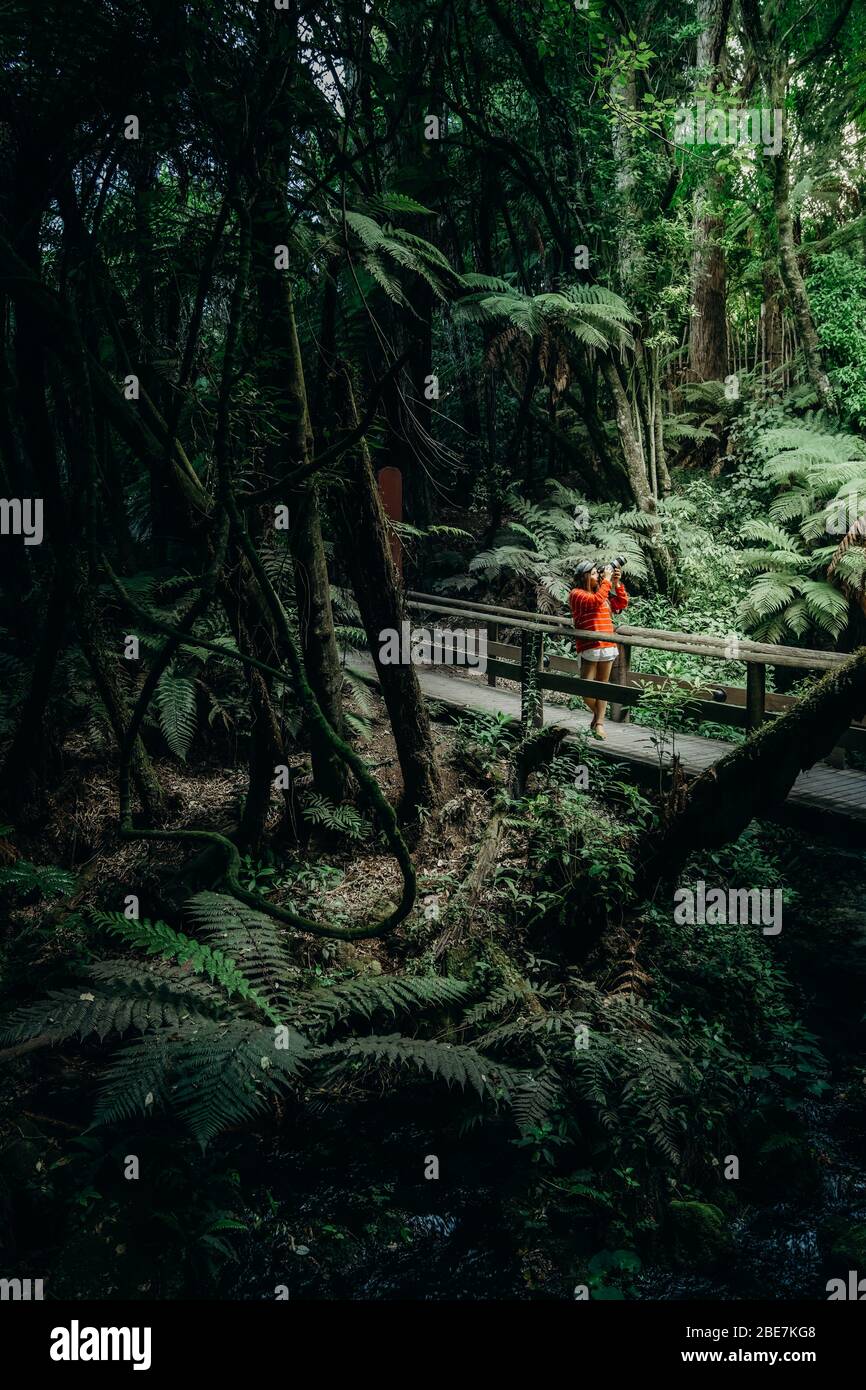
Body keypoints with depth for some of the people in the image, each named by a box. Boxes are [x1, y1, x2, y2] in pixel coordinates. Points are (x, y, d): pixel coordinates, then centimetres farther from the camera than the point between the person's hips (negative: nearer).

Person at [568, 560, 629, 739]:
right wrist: (607, 580, -11)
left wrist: (617, 583, 8)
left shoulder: (603, 593, 17)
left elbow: (622, 603, 19)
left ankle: (599, 723, 7)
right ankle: (597, 714, 21)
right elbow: (596, 602, -19)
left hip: (608, 646, 6)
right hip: (589, 648, -6)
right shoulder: (577, 594, -3)